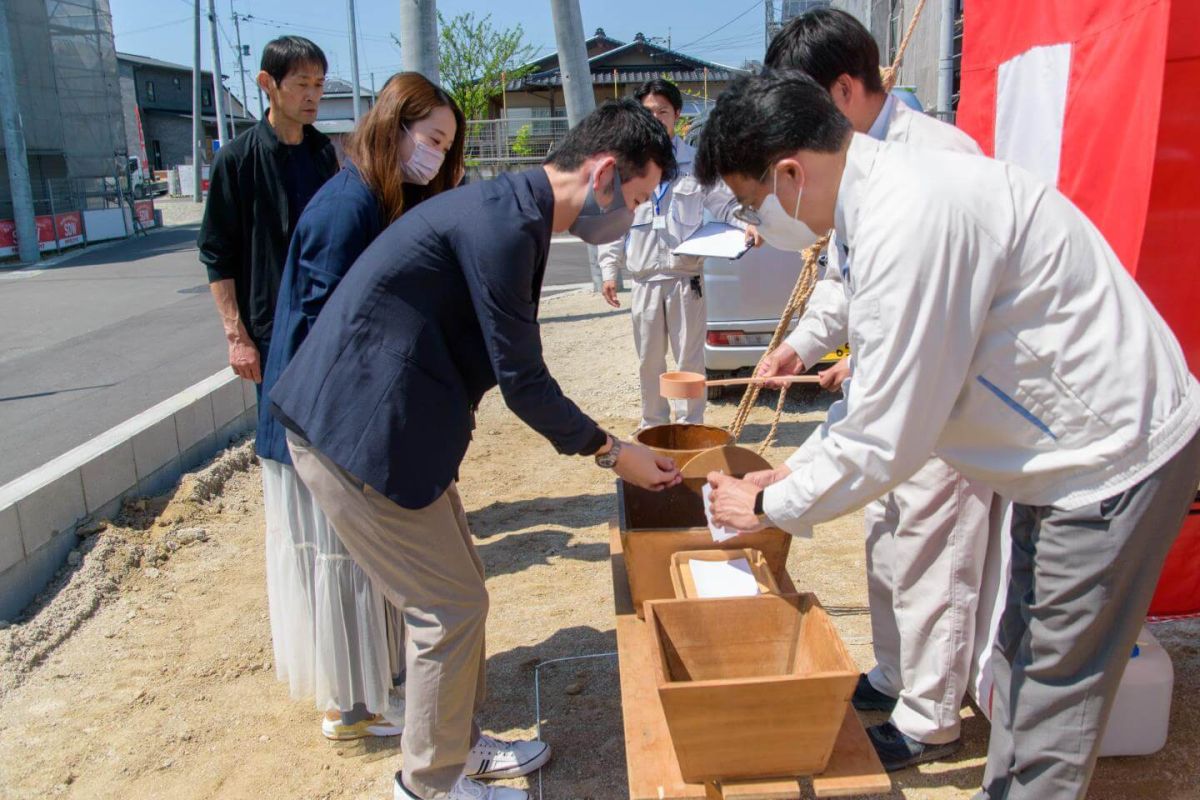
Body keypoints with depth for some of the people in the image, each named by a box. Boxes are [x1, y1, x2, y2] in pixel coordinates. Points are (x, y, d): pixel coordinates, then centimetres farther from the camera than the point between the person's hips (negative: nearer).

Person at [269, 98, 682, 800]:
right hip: (357, 433, -10)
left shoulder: (512, 210, 10)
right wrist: (612, 451, -5)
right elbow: (522, 381, -17)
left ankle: (459, 742, 37)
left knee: (460, 592, 18)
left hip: (388, 424, 10)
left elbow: (512, 367, 16)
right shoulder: (505, 225, -21)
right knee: (452, 607, 2)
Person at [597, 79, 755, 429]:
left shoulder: (696, 162, 4)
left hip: (686, 274, -1)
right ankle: (653, 423, 25)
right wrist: (609, 269, 2)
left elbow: (724, 204, 5)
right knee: (649, 360, 11)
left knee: (690, 357, 3)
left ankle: (691, 424, 16)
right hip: (644, 277, 2)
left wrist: (746, 224, -15)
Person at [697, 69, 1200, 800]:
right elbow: (894, 388, 12)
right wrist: (798, 471, 10)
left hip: (1117, 454, -10)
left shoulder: (911, 220, -30)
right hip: (1082, 444, 10)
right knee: (1024, 657, 22)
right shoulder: (892, 186, 2)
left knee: (1056, 684, 5)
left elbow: (888, 439, -26)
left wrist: (769, 505, -10)